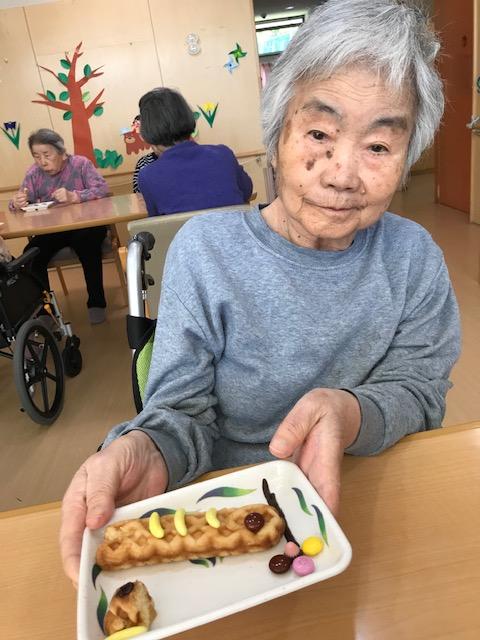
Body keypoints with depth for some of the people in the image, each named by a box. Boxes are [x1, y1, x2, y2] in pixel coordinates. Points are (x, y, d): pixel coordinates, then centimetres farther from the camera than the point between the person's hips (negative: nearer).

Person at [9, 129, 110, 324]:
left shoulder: (80, 164, -7)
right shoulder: (33, 173, 3)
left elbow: (102, 189, -20)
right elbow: (22, 201, 1)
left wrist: (74, 197, -37)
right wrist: (17, 203, -25)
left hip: (85, 225, -3)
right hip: (52, 230, 4)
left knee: (86, 244, -35)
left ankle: (96, 302, -18)